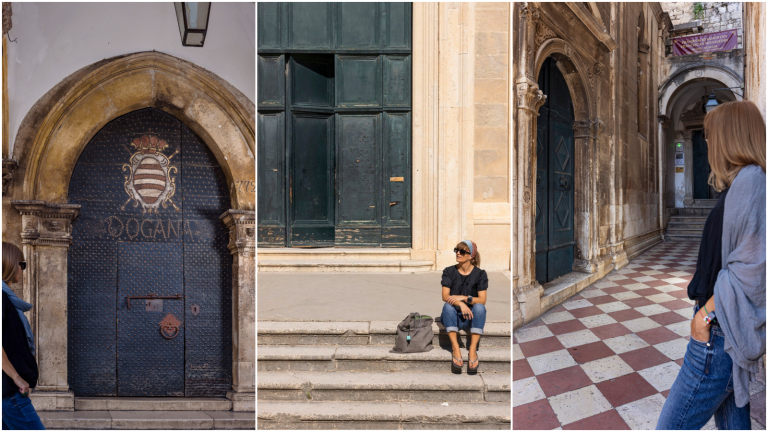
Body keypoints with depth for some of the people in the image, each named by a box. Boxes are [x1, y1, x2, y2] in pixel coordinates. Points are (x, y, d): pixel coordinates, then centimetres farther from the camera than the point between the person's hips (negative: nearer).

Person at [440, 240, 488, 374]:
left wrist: (463, 298, -23)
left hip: (470, 318, 0)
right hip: (453, 317, 0)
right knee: (448, 306, -31)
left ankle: (473, 349, -37)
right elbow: (445, 296, -9)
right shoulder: (449, 271, 1)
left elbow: (482, 300, -8)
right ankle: (456, 349, -40)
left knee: (479, 307, -30)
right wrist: (460, 304, -29)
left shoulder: (480, 274, 0)